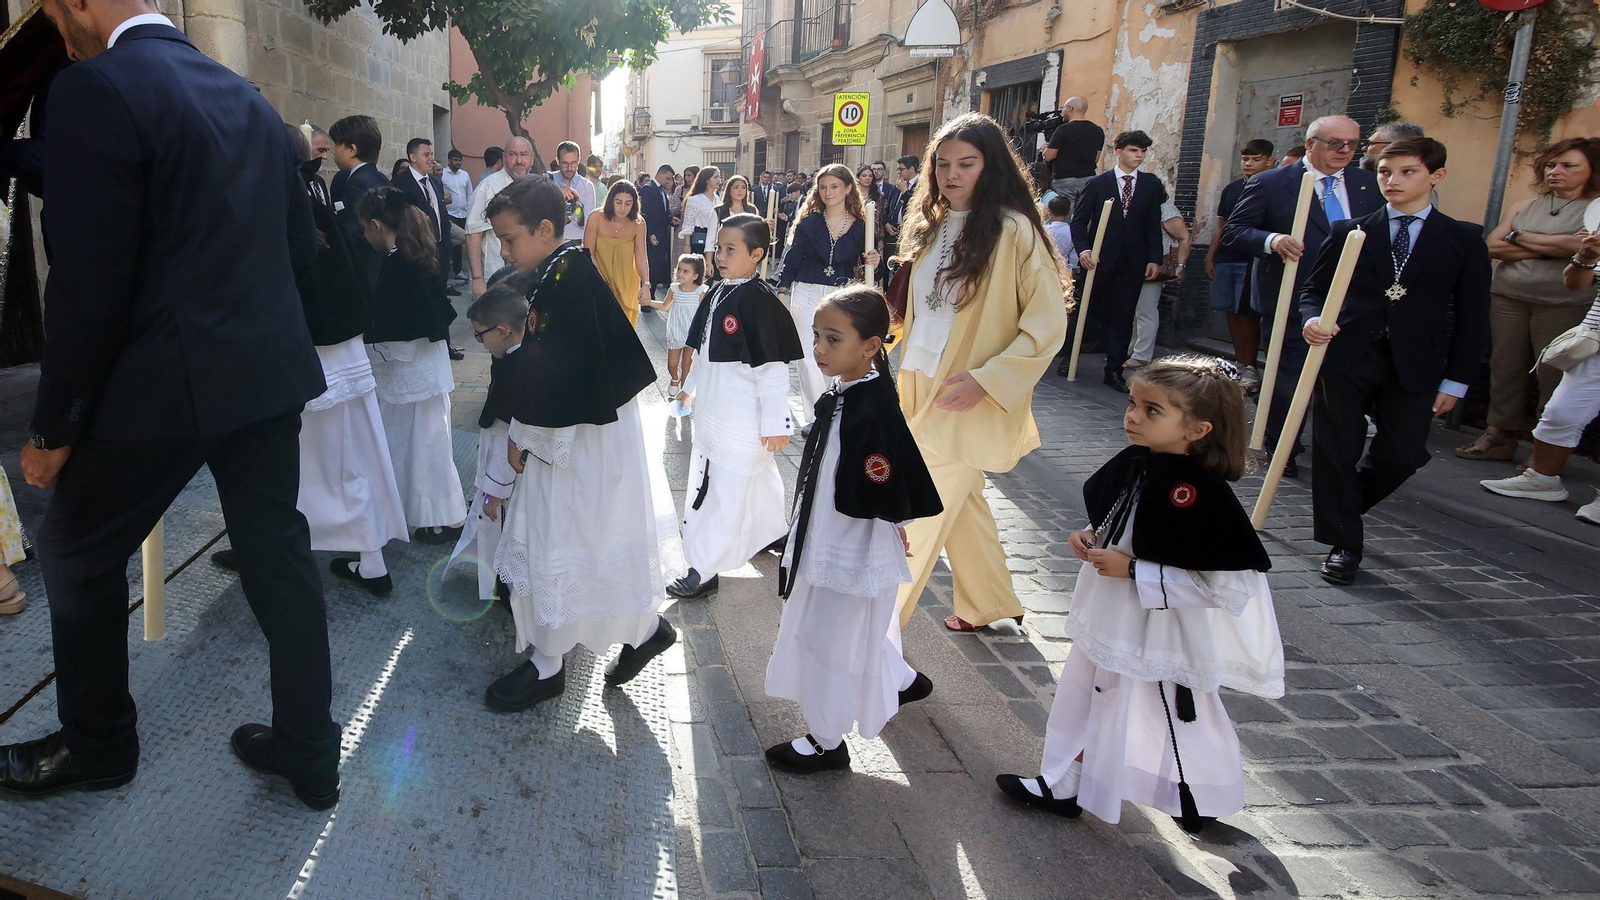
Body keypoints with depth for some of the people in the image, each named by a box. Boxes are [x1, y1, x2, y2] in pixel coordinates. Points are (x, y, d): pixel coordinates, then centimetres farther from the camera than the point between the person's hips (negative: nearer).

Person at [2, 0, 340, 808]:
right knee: (279, 557, 13)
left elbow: (89, 284, -16)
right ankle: (309, 754, 23)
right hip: (269, 373, 7)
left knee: (77, 554, 16)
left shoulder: (93, 91, -13)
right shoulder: (247, 98, 10)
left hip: (165, 382, -6)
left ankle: (98, 744, 33)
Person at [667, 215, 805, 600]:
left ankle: (703, 570, 5)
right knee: (757, 477, 23)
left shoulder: (760, 300, -19)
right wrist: (691, 385, 27)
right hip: (713, 409, 9)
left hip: (743, 418, -9)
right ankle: (774, 533, 42)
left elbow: (772, 366, -20)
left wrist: (775, 421, -20)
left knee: (727, 490, -2)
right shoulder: (719, 293, 7)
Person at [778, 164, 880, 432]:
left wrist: (871, 263, -15)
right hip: (807, 294, 1)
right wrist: (781, 290, -1)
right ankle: (816, 416, 11)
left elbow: (863, 263, 7)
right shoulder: (809, 221, 0)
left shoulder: (861, 225, 0)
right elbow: (792, 258, 3)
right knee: (808, 357, 0)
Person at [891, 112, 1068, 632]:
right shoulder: (932, 226, 9)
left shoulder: (1013, 230, -13)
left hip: (969, 399, -8)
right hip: (923, 389, 8)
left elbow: (1048, 324, -15)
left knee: (921, 515, -5)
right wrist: (907, 384, 13)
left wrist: (987, 379, -21)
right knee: (960, 503, 19)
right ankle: (992, 604, 37)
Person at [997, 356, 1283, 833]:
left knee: (1178, 720, 13)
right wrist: (1091, 539, -5)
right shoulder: (1133, 464, -3)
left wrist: (1132, 570, -27)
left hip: (1168, 637, -8)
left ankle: (1211, 799, 40)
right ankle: (1063, 785, 39)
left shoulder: (1205, 496, -28)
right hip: (1110, 621, 8)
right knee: (1083, 694, 19)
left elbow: (1227, 585, -28)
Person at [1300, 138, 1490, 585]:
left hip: (1414, 368, 0)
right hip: (1344, 359, 0)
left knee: (1401, 455, -2)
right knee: (1336, 453, 0)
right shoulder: (1349, 232, 9)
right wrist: (1313, 320, -12)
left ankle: (1341, 509, 27)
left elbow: (1472, 317, 7)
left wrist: (1455, 380, 1)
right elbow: (1313, 289, 11)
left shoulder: (1464, 240, 8)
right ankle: (1343, 542, 16)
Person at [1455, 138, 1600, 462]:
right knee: (1505, 367, 5)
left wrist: (1520, 238, -4)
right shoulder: (1524, 207, 11)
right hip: (1508, 298, 4)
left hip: (1563, 305, -4)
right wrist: (1550, 248, -8)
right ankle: (1501, 434, 13)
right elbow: (1493, 246, 1)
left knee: (1553, 375, -5)